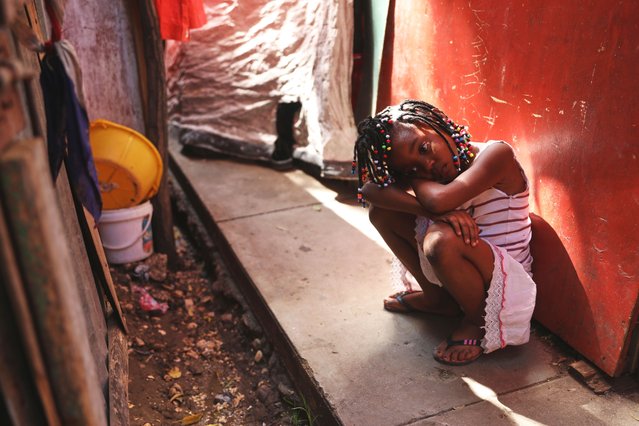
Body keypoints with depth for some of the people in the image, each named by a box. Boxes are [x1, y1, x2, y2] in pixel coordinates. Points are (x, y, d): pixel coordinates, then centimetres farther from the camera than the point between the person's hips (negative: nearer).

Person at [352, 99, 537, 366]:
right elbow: (368, 189, -18)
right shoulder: (429, 178, -4)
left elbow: (440, 199, -38)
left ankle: (478, 321, -7)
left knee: (441, 239, -37)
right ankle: (437, 298, 11)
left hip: (506, 282, -6)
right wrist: (436, 212, -33)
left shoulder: (495, 154, -20)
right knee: (382, 210, -3)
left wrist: (416, 181, -14)